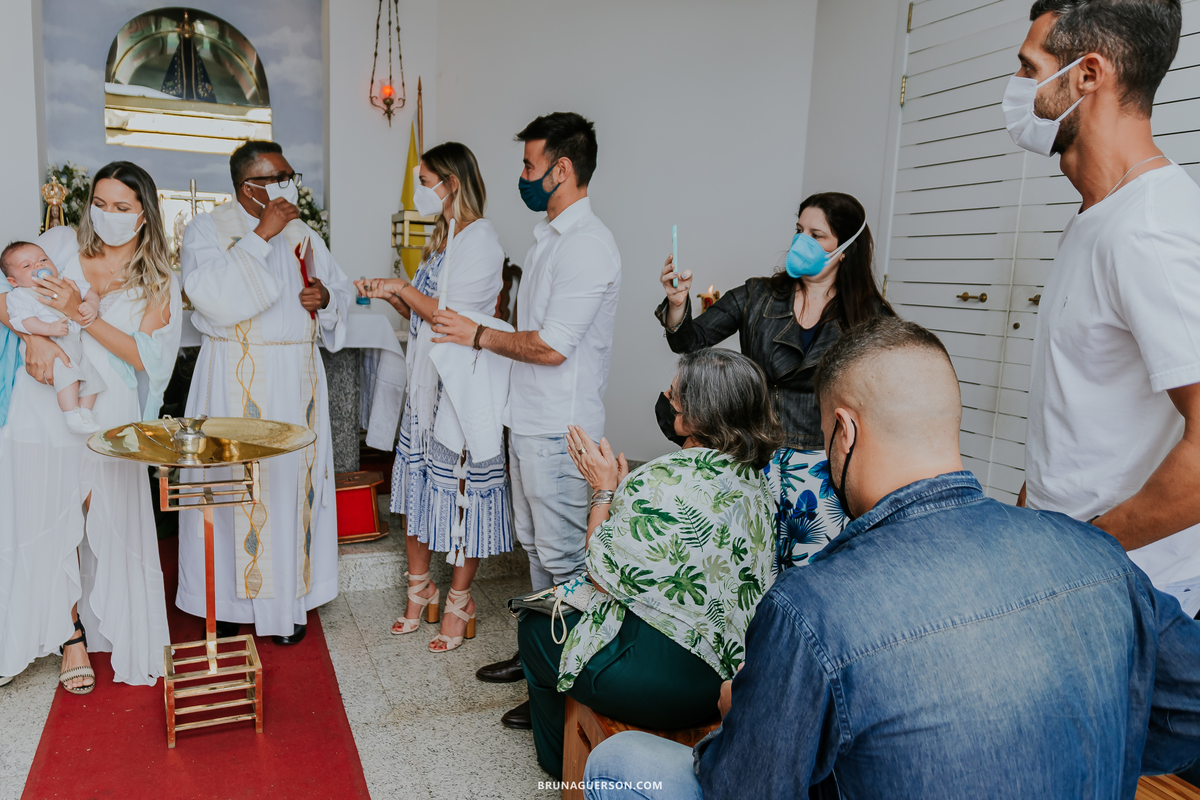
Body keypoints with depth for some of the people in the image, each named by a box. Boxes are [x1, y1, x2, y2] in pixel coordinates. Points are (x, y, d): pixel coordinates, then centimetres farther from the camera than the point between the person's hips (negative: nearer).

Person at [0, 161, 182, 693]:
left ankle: (118, 635, 23)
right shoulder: (60, 244, 8)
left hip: (107, 414, -1)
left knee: (109, 524, 4)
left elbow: (147, 356, -6)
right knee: (51, 522, 3)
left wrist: (80, 315, -15)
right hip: (43, 406, 1)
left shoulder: (159, 282, 5)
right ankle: (70, 635, 22)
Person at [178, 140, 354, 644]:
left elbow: (343, 292, 20)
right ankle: (230, 603, 14)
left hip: (298, 378, 4)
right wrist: (261, 235, -17)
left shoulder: (302, 235, 14)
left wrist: (326, 296, -3)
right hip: (236, 380, -4)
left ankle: (288, 602, 15)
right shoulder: (206, 229, 0)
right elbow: (211, 294, -18)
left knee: (295, 479, 4)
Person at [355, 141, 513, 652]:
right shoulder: (443, 239, 17)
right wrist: (388, 296, 3)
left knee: (461, 491, 1)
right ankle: (419, 591, 28)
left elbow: (453, 316, -18)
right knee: (417, 484, 13)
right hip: (427, 380, 9)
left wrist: (402, 288, -8)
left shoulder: (480, 239, -12)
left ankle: (459, 605, 16)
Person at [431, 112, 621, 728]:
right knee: (535, 545, 19)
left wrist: (479, 335, -9)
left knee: (563, 555, 1)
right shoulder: (549, 235, 13)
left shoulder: (588, 246, -18)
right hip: (528, 419, 10)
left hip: (559, 429, -10)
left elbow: (551, 346, -22)